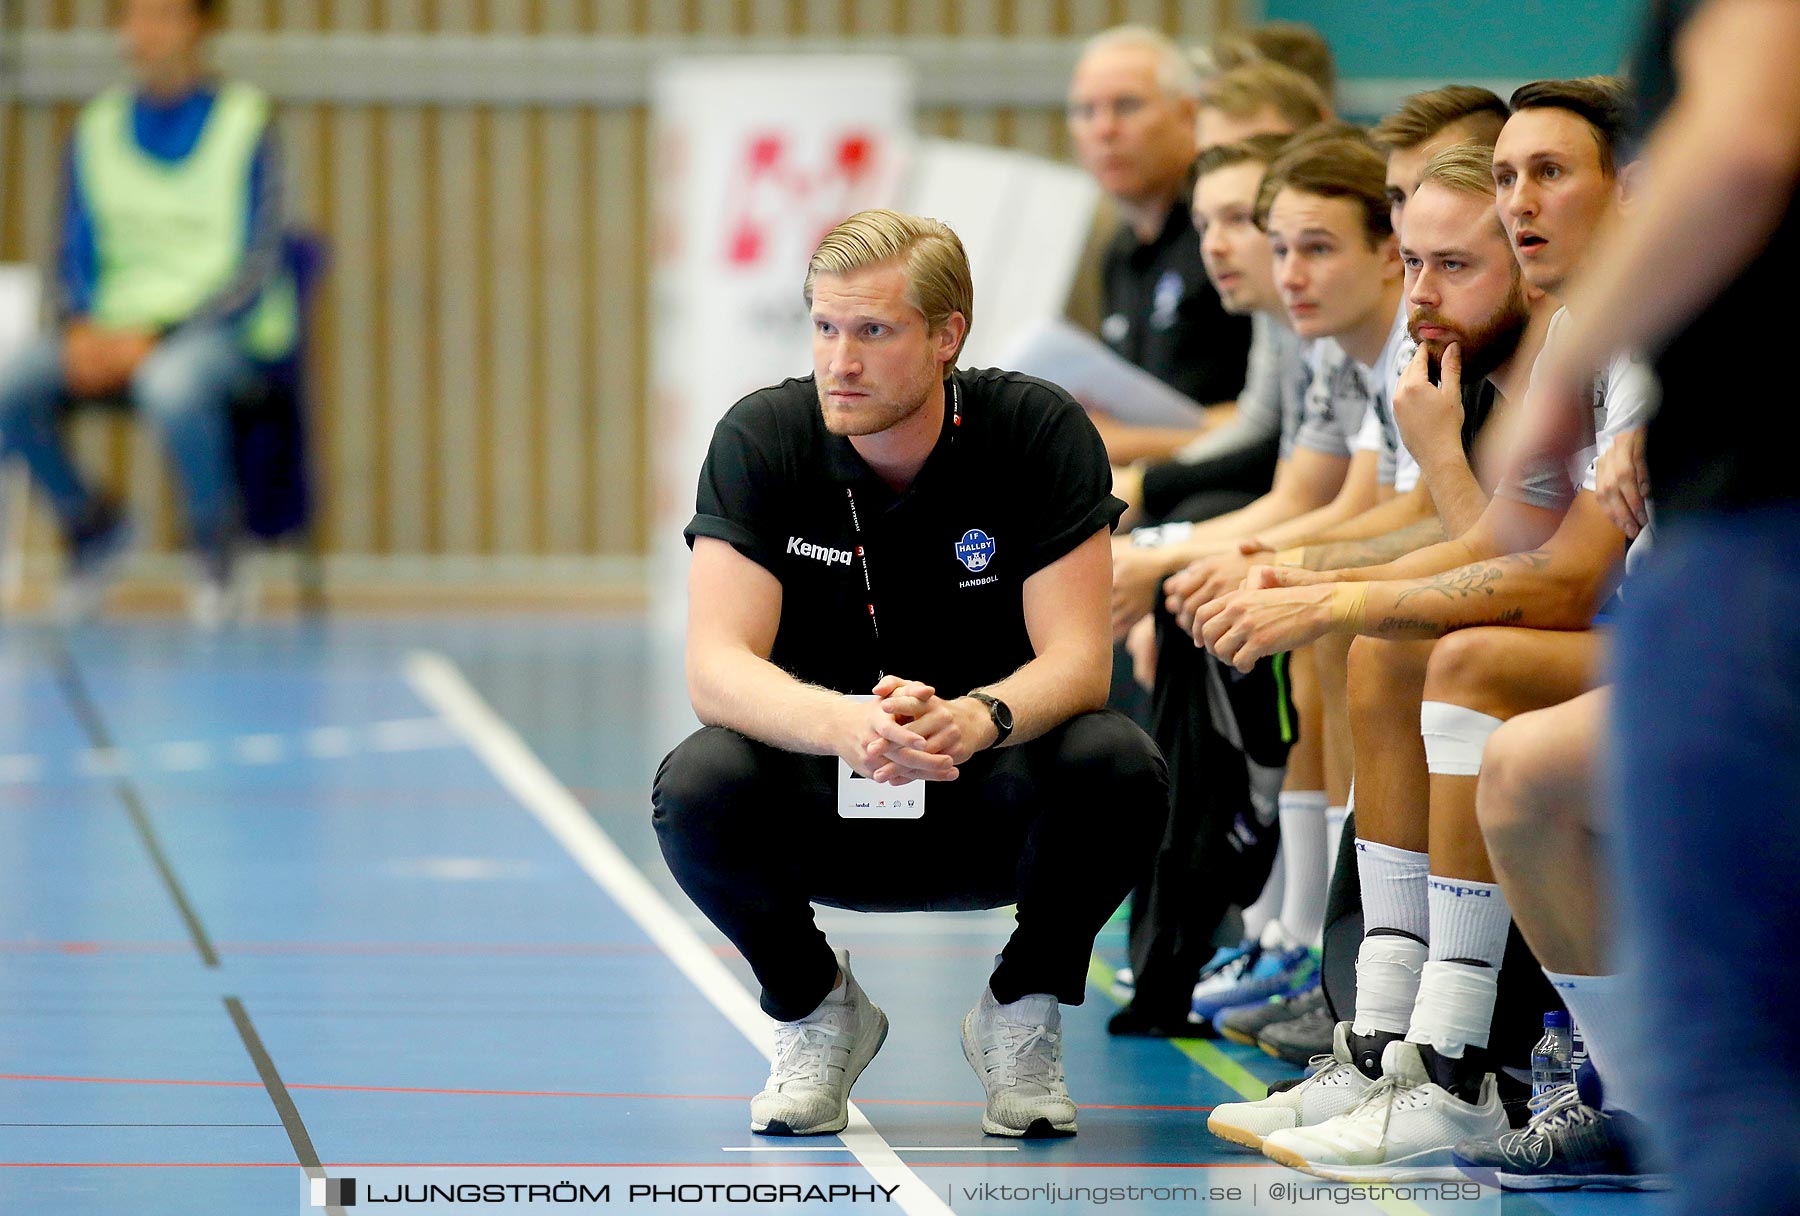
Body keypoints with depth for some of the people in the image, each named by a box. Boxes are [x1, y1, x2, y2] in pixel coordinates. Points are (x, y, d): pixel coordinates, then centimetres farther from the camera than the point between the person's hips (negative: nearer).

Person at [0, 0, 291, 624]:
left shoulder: (244, 124, -4)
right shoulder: (97, 129, 9)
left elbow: (256, 272, -9)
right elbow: (75, 256, 12)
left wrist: (153, 336, -20)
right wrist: (80, 331, -11)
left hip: (225, 327, -4)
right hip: (115, 326, 4)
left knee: (172, 385, -39)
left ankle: (215, 545, -11)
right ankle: (89, 524, 4)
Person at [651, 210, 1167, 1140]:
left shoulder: (1040, 430, -13)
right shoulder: (761, 438, -13)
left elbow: (1077, 660, -19)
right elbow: (716, 667, -22)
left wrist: (974, 719, -42)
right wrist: (845, 724, -44)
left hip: (991, 802, 0)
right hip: (821, 804, 0)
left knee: (1117, 767, -32)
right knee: (698, 784, -31)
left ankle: (1022, 1013, -2)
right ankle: (813, 1007, 0)